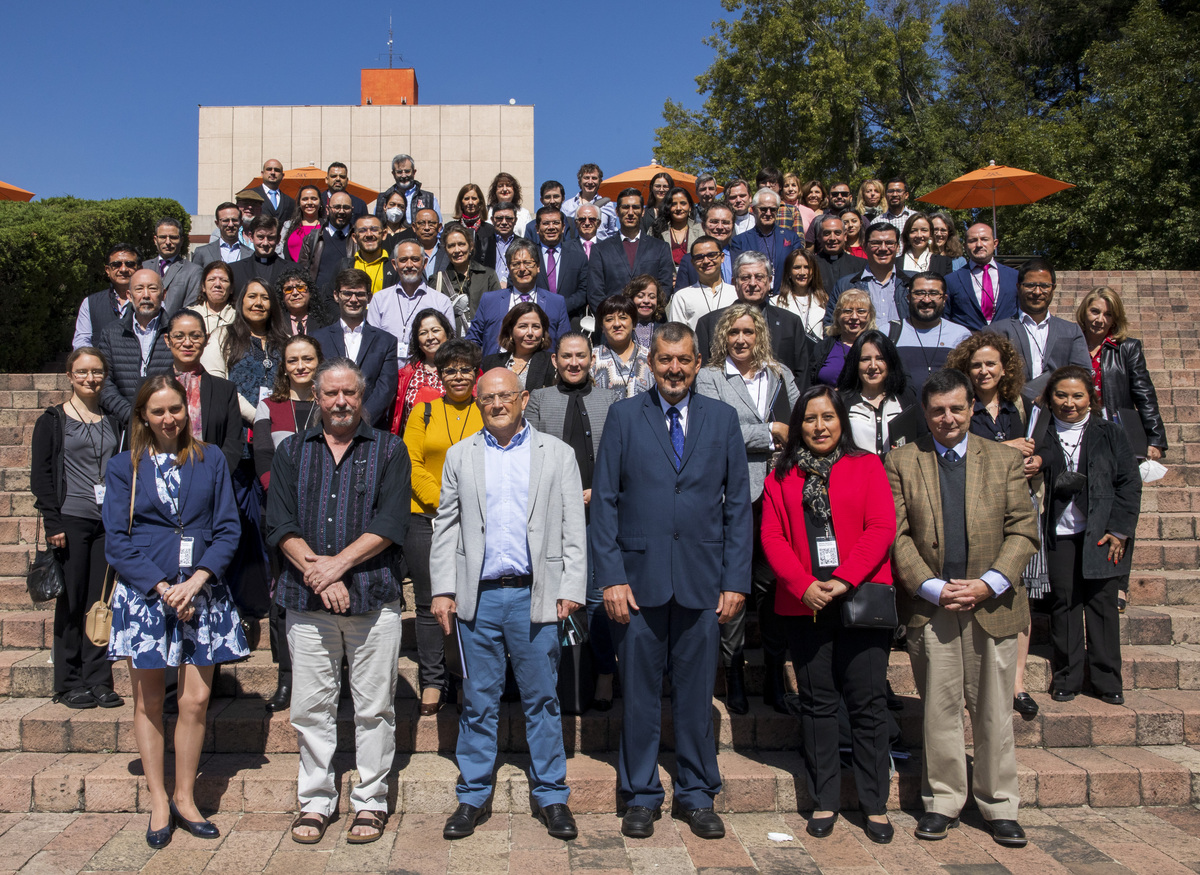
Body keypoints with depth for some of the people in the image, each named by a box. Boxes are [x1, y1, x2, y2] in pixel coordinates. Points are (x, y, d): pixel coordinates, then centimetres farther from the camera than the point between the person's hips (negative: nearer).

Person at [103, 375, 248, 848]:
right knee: (149, 702, 6)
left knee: (196, 699, 1)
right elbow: (116, 541, -1)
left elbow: (227, 530, 3)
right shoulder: (123, 468, 5)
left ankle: (185, 798, 16)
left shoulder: (211, 461, 7)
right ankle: (158, 802, 18)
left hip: (201, 592, 1)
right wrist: (163, 588, -11)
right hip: (145, 593, -1)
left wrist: (196, 581, -11)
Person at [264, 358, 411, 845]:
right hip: (306, 601, 2)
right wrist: (316, 572, -11)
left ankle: (370, 802, 17)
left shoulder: (389, 450, 6)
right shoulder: (291, 452, 12)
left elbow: (390, 523, -5)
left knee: (374, 708, 4)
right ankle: (316, 801, 22)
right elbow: (279, 523, 2)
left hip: (373, 597, -2)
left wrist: (337, 563, -13)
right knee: (310, 707, 8)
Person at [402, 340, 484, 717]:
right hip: (426, 519, 1)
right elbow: (412, 465, 2)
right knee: (429, 604, 4)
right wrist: (443, 503, -9)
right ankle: (432, 683, 14)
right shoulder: (423, 412, 9)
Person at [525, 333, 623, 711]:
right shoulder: (538, 400, 11)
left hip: (600, 511, -1)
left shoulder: (612, 399, 11)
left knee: (599, 595, -1)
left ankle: (605, 674, 12)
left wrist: (598, 492, -6)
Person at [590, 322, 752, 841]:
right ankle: (640, 797, 24)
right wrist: (611, 577, -7)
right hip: (639, 577, -1)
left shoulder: (723, 419, 7)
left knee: (697, 694, 10)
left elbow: (738, 505, 6)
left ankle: (697, 796, 26)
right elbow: (604, 502, 1)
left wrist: (736, 581, 0)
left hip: (703, 581, 1)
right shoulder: (624, 417, 3)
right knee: (639, 695, 8)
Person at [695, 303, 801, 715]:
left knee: (773, 585, 5)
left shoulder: (780, 375, 18)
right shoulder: (709, 379, 4)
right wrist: (769, 432, -6)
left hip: (777, 492, 3)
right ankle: (734, 676, 13)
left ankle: (775, 677, 16)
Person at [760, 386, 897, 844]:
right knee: (817, 704, 7)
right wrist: (803, 584, -12)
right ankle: (824, 802, 17)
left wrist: (845, 579, -14)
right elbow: (772, 537, 3)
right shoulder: (781, 477, 11)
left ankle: (875, 804, 13)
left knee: (868, 703, 1)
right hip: (805, 605, 2)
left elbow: (882, 527, -3)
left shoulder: (867, 466, 6)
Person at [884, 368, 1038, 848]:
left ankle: (999, 806, 23)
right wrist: (932, 588, -12)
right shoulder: (901, 461, 4)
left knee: (994, 711, 8)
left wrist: (989, 584, -11)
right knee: (939, 709, 7)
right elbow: (896, 535, -1)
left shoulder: (1005, 459, 7)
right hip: (929, 607, 0)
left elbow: (1023, 531, 2)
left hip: (992, 605, 1)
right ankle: (942, 802, 21)